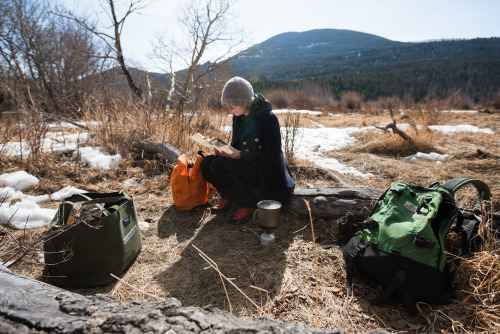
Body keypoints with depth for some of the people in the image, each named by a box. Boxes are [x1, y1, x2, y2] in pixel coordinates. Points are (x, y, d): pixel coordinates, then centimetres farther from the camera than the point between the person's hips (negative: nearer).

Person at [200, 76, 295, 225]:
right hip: (246, 166, 7)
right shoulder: (238, 116, 4)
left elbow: (273, 155, -20)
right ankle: (230, 196, 10)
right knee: (207, 163, -12)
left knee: (219, 167, -26)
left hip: (265, 172, -7)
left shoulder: (268, 118, -17)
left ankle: (247, 202, -6)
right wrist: (225, 152, -11)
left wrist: (240, 156, -26)